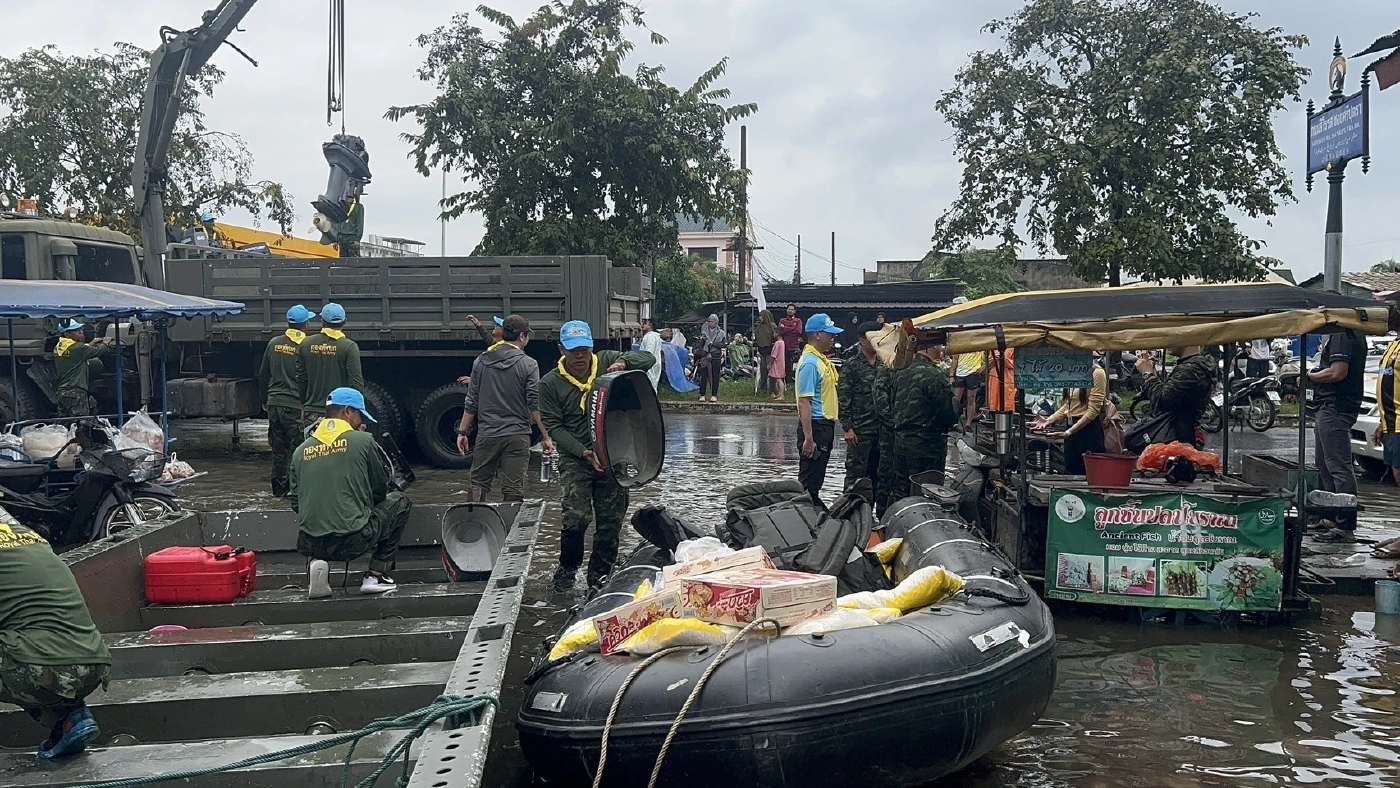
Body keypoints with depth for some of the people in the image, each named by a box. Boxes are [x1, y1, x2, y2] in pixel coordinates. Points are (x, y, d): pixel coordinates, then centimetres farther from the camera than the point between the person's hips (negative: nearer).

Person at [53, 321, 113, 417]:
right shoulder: (77, 347, -14)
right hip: (76, 393, -9)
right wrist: (105, 344, 12)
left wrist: (91, 344, 24)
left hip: (61, 392, 9)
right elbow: (99, 351, -8)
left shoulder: (57, 348, 10)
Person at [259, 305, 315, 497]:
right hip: (295, 405, -6)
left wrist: (265, 400, 23)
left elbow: (263, 375, 13)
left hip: (274, 402, 6)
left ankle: (279, 488, 19)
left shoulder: (274, 343, 7)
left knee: (278, 448, 13)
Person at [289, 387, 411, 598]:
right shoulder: (362, 440, -2)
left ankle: (318, 562, 8)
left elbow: (295, 502, 12)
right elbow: (381, 489, 8)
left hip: (309, 545, 4)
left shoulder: (301, 450, 8)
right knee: (400, 502, 20)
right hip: (353, 540, -4)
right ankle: (376, 576, 16)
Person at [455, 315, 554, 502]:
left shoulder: (481, 361, 5)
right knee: (513, 489, 0)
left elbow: (471, 402, 7)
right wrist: (546, 437, -6)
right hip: (517, 436, -3)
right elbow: (535, 405, -10)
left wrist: (463, 431, 13)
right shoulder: (528, 365, -6)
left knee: (478, 484, 11)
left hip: (486, 435, 3)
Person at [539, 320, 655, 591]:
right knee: (575, 518, -16)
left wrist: (624, 362, -23)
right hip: (575, 460, -2)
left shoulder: (607, 362, 1)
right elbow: (553, 426, -5)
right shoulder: (550, 383, -3)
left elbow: (648, 358, -1)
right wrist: (584, 452, -18)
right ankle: (567, 569, 10)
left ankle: (599, 578, 23)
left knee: (610, 522, 7)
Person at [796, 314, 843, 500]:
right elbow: (804, 402, -23)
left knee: (818, 478, 17)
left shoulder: (822, 359, 12)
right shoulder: (810, 362, -18)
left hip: (826, 424, 10)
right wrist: (808, 438, -26)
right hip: (815, 424, -10)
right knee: (809, 480, -5)